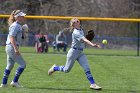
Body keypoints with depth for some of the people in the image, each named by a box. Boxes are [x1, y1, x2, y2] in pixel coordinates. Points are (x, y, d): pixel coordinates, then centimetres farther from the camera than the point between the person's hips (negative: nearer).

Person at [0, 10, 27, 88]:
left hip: (10, 47, 10)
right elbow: (12, 38, -22)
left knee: (10, 66, 14)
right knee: (23, 64, -7)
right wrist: (16, 49, -27)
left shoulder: (19, 26, 15)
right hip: (12, 47, -10)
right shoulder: (15, 26, -15)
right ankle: (15, 81, -4)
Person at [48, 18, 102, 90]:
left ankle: (92, 84, -10)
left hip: (81, 53, 7)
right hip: (74, 52, -7)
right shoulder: (76, 33, -20)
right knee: (66, 70, 6)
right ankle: (55, 68, 33)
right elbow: (84, 40, -35)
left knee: (87, 68, -7)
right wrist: (92, 44, -50)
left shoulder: (81, 30, 7)